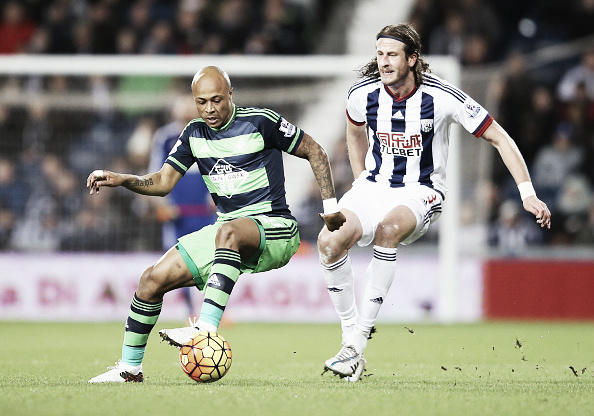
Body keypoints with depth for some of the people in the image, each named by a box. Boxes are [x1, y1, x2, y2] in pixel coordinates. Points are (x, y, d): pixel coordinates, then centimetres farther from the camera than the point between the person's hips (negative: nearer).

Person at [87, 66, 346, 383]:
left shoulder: (260, 121, -7)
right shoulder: (194, 134, 8)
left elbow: (313, 151, 2)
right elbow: (163, 182, 8)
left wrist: (331, 203, -2)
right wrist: (122, 180, -10)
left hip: (274, 229, -6)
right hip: (226, 233, 6)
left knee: (229, 232, -42)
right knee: (153, 279, -6)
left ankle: (206, 328, -52)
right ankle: (130, 367, 9)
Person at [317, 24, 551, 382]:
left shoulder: (442, 97, -16)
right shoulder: (362, 94, -5)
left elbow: (499, 138, -8)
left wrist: (528, 194, -14)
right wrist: (362, 182, 15)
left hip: (420, 192, -4)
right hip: (374, 187, 4)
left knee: (389, 227, -38)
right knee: (329, 240, -26)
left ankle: (361, 337, -32)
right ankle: (350, 333, -12)